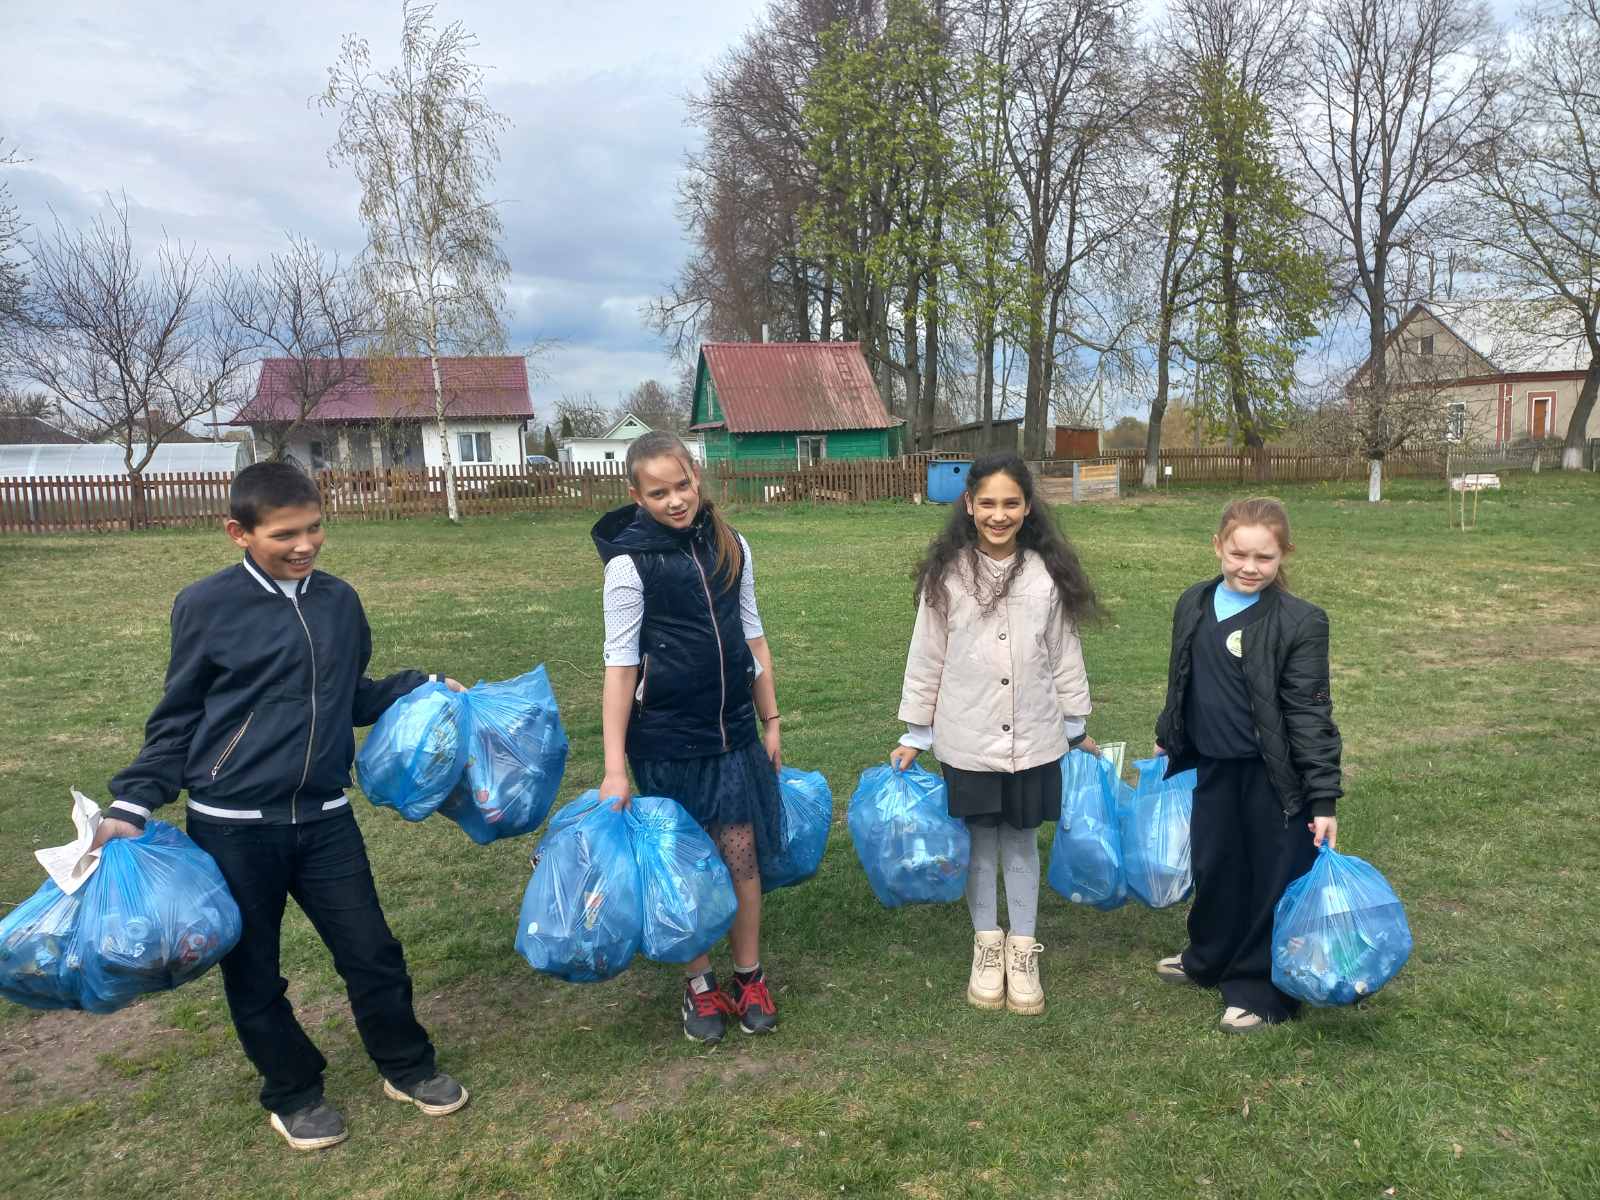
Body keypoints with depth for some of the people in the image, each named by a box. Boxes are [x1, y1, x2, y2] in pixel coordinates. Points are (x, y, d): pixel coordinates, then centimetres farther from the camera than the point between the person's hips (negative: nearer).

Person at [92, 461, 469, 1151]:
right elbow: (179, 720, 0)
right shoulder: (207, 606, -7)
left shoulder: (339, 602, 4)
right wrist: (132, 805, -8)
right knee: (253, 971, 12)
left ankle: (407, 1067, 32)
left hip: (325, 820, 3)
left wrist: (420, 689, 4)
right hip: (233, 828, -2)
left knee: (372, 952, 9)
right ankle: (294, 1093, 34)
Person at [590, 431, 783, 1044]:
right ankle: (699, 986, 27)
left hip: (734, 731, 4)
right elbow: (621, 664, -11)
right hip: (668, 740, -3)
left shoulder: (730, 547, 2)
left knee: (741, 854, 8)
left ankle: (749, 977, 27)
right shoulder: (630, 562, -12)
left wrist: (771, 723, 13)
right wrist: (615, 767, -13)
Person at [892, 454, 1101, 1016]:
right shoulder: (946, 574, -7)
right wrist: (913, 734, 3)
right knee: (980, 842, 12)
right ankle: (987, 947, 30)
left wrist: (1076, 728, 11)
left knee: (1022, 842, 13)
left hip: (1033, 740, 1)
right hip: (967, 740, -1)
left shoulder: (1049, 572, -4)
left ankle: (1022, 952, 28)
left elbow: (1064, 654, 5)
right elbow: (926, 657, -1)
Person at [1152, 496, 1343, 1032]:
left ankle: (1260, 986, 24)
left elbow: (1310, 714, -14)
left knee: (1275, 879, 7)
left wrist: (1323, 799, -15)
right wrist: (1167, 741, 26)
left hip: (1273, 777, -5)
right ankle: (1211, 960, 41)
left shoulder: (1300, 621, -15)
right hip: (1213, 768, 5)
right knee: (1215, 867, 19)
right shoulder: (1194, 605, 1)